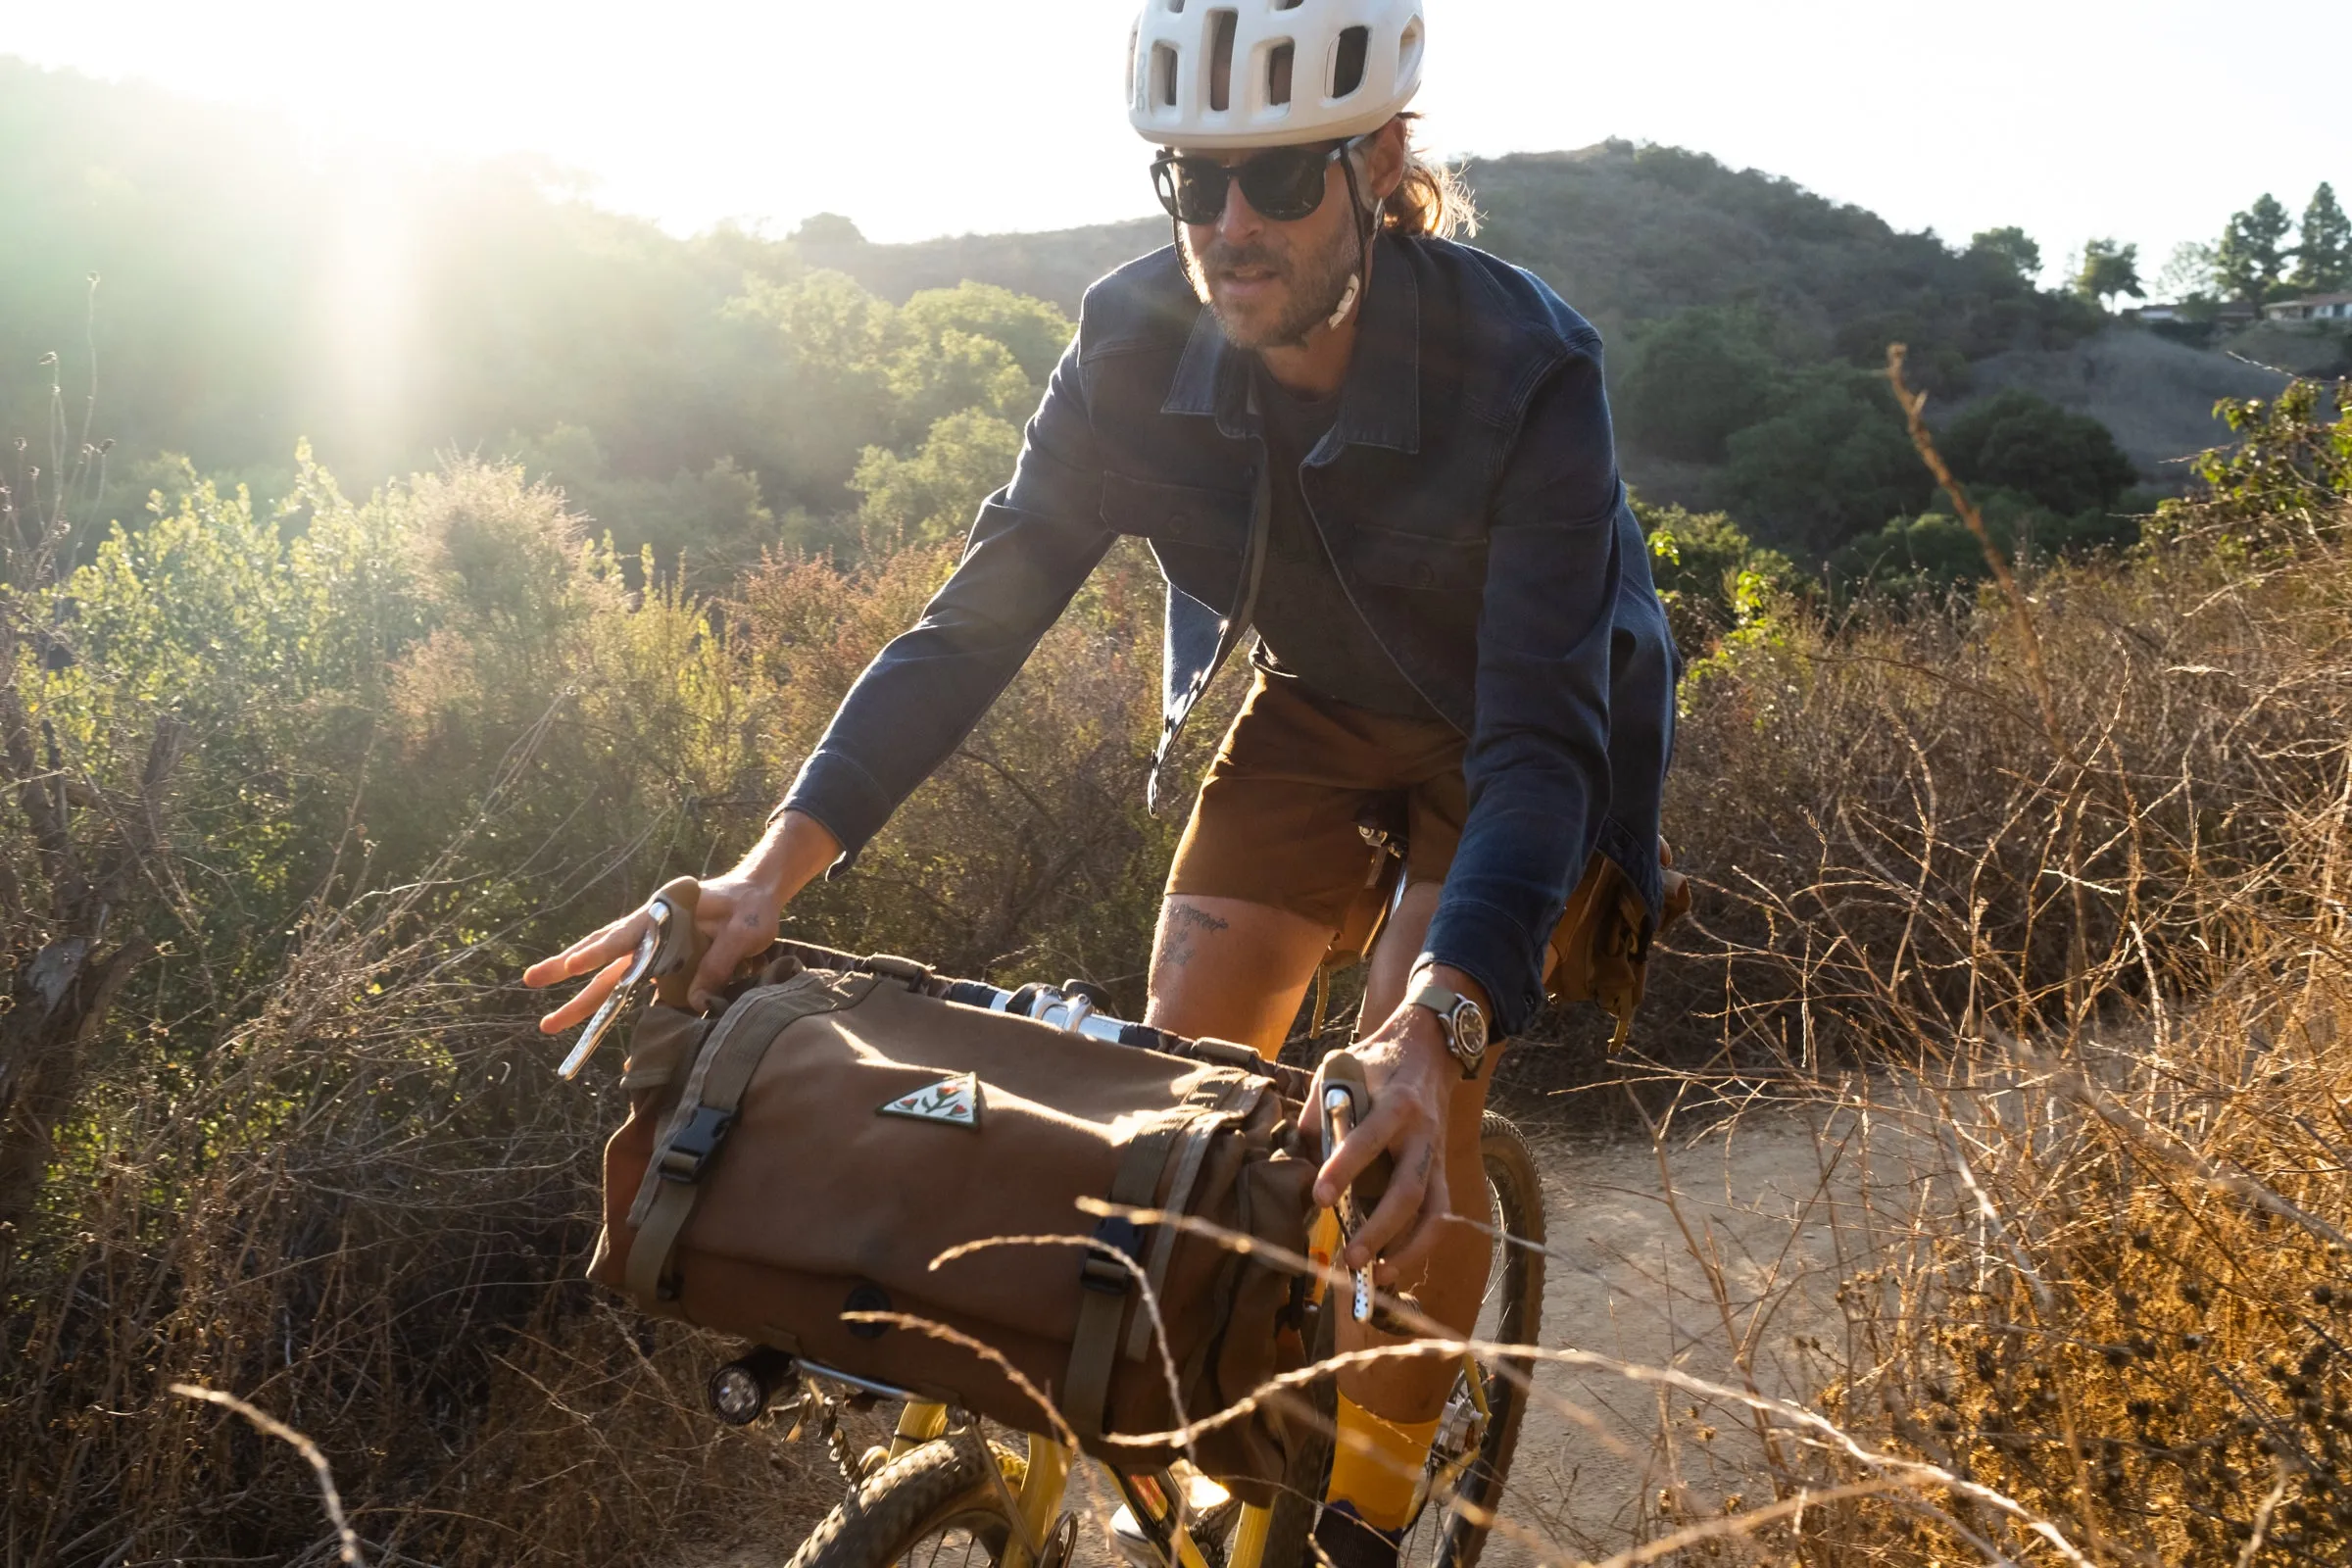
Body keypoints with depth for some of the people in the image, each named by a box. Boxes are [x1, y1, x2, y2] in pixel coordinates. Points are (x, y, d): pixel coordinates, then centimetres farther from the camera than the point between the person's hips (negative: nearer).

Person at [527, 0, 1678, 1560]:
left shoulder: (1522, 367, -34)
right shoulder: (1140, 345, -23)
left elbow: (1541, 733, -39)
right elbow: (979, 616, -23)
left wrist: (1443, 1021, -56)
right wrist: (772, 868, -36)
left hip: (1512, 728, -3)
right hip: (1312, 703, 4)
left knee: (1408, 1108, -18)